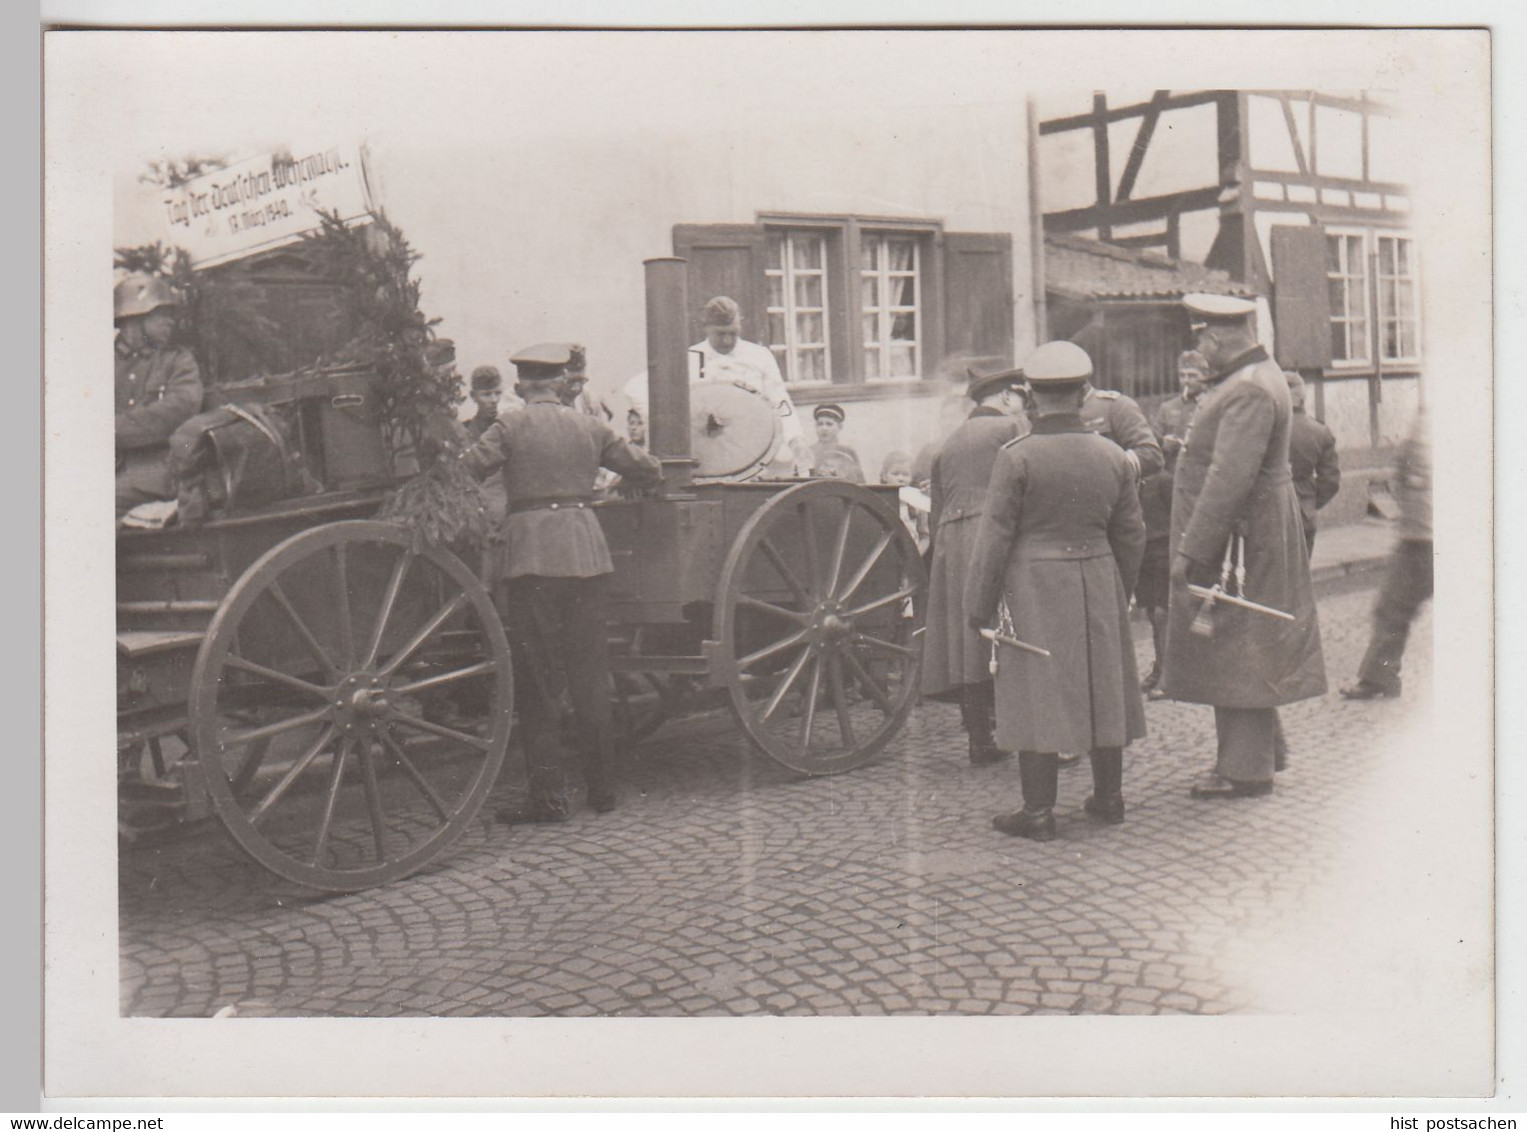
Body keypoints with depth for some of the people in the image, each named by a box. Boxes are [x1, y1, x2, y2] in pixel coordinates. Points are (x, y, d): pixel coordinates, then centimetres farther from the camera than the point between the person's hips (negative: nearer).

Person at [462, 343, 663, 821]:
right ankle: (601, 787, 16)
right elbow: (649, 469, 13)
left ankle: (548, 795, 2)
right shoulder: (588, 427, 10)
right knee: (590, 673, 10)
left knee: (538, 678, 1)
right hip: (585, 550, 4)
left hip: (532, 553, -4)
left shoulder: (510, 426, -1)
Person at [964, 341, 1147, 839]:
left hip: (1033, 585, -4)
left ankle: (1038, 811, 5)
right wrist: (1119, 593, 23)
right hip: (1098, 582, 5)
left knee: (1036, 692, 1)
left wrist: (978, 604, -3)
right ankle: (1109, 797, 25)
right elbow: (1131, 535, 10)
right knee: (1103, 686, 14)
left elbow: (995, 536, -11)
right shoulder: (1113, 457, 3)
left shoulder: (1017, 457, -11)